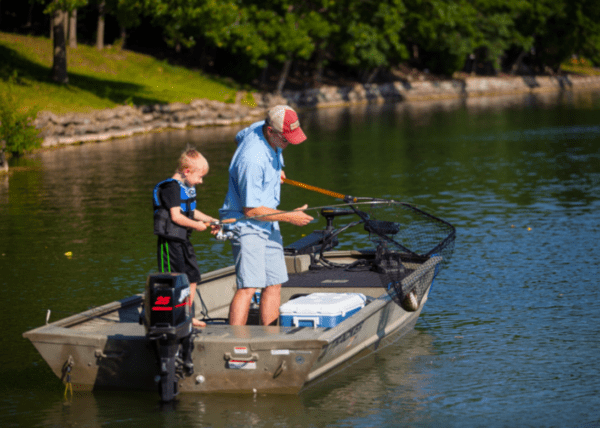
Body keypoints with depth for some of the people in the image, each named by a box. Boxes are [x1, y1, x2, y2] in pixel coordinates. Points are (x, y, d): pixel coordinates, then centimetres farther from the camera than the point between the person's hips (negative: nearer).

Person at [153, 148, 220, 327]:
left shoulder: (188, 188, 14)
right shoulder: (172, 187, -17)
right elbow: (176, 216, -22)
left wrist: (210, 220, 14)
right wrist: (196, 225, -14)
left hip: (183, 239, 10)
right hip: (170, 240, -10)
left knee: (193, 276, 13)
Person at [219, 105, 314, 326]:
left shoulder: (259, 128, -2)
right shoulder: (253, 160, -29)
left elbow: (239, 137, 24)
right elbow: (251, 210, -23)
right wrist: (289, 217, -16)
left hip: (268, 223, 10)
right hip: (246, 224, -10)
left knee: (274, 284, 8)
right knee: (249, 286, -19)